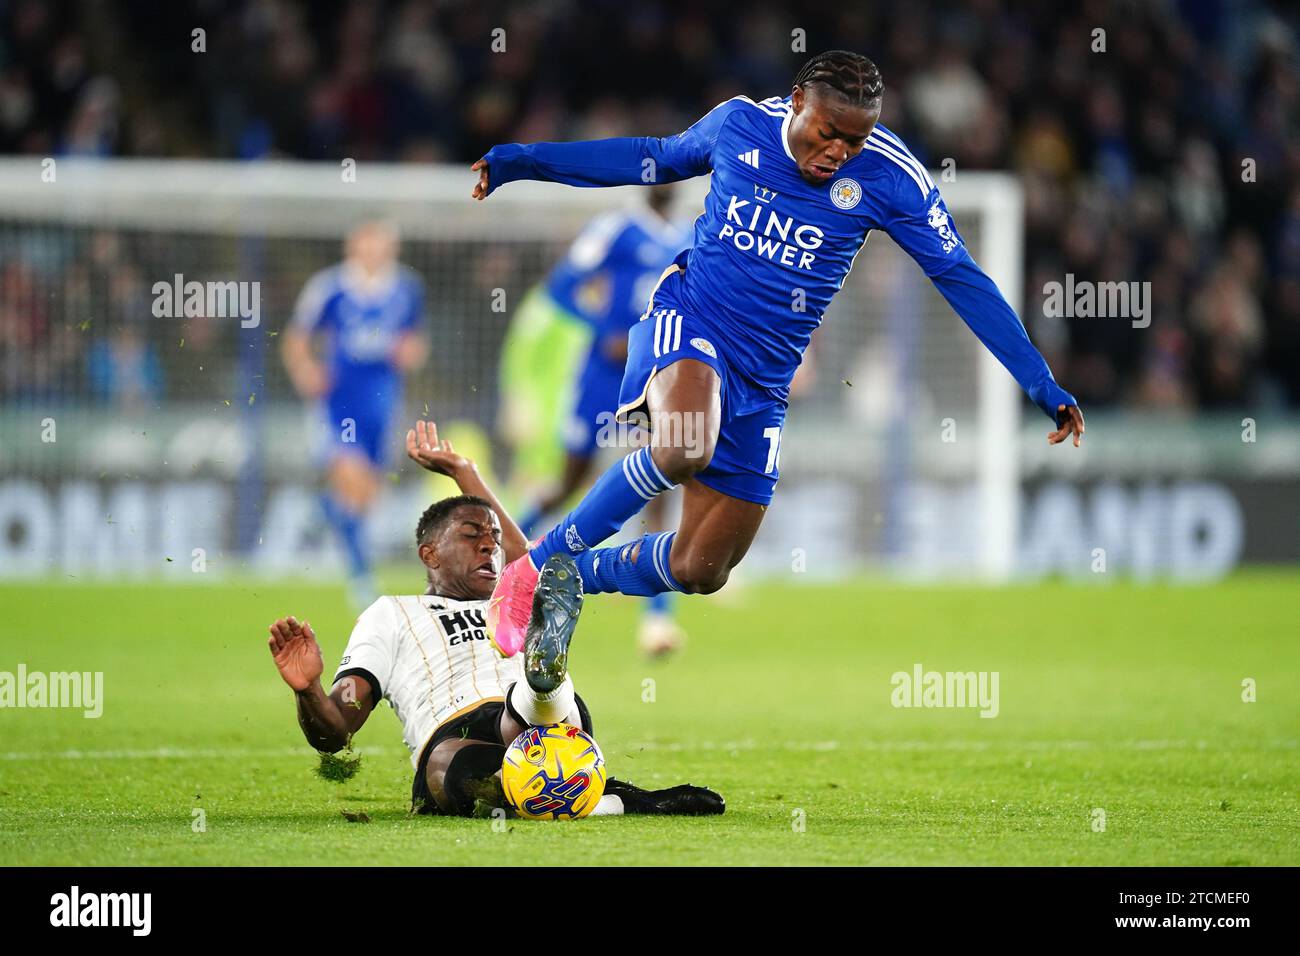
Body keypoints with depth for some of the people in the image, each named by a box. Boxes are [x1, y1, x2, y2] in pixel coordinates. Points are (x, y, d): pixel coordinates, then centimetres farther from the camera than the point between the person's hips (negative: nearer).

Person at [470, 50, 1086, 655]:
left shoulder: (887, 175, -10)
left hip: (764, 378, 2)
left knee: (700, 571, 0)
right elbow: (658, 159, 16)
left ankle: (574, 574, 28)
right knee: (684, 449, -37)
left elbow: (961, 278, -3)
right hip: (687, 322, -2)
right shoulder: (739, 123, -5)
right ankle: (535, 565, -21)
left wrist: (1038, 383, -5)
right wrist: (526, 161, 20)